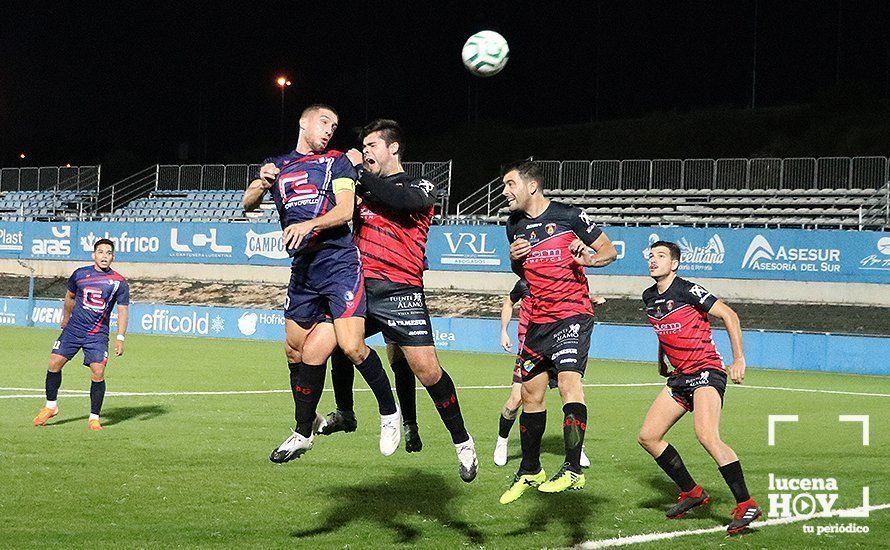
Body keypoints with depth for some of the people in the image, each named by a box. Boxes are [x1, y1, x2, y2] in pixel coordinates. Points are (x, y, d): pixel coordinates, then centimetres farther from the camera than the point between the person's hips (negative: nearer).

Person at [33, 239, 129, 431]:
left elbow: (123, 310, 0)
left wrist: (120, 338, -7)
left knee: (98, 372, -13)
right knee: (54, 363, -5)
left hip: (98, 335, -2)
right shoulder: (80, 274, 4)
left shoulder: (119, 282, -2)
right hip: (73, 329, 2)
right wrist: (66, 318, 31)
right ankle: (51, 406, 14)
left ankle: (94, 417, 1)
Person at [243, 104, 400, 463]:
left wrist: (308, 225, -24)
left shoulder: (337, 162, 7)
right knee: (295, 351, 8)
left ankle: (390, 412, -2)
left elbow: (345, 210, -7)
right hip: (302, 268, 5)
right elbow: (248, 204, 7)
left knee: (351, 346, -19)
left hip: (339, 262, -5)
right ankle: (307, 423, 27)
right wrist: (262, 182, -14)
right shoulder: (277, 166, 18)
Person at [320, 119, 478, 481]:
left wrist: (358, 170, -10)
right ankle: (345, 413, 29)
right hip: (360, 286, 6)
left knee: (425, 368, -14)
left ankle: (462, 441, -3)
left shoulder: (420, 187, 3)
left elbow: (400, 200, -18)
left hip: (399, 291, -6)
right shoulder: (364, 186, 20)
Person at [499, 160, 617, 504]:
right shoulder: (515, 226, 10)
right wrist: (514, 259, 1)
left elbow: (609, 251, 0)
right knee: (531, 394, 10)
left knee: (568, 380, -23)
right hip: (537, 320, 6)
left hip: (572, 312, -6)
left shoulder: (568, 216, -7)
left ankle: (573, 470, -25)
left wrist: (589, 259, -21)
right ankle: (530, 472, 25)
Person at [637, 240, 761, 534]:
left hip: (706, 371, -9)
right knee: (648, 437, 3)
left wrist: (739, 359, -19)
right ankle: (691, 492, 17)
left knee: (706, 435, -28)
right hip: (680, 376, 9)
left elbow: (729, 315, -14)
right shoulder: (649, 298, 11)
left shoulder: (686, 290, -13)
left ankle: (746, 505, -23)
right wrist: (662, 360, 36)